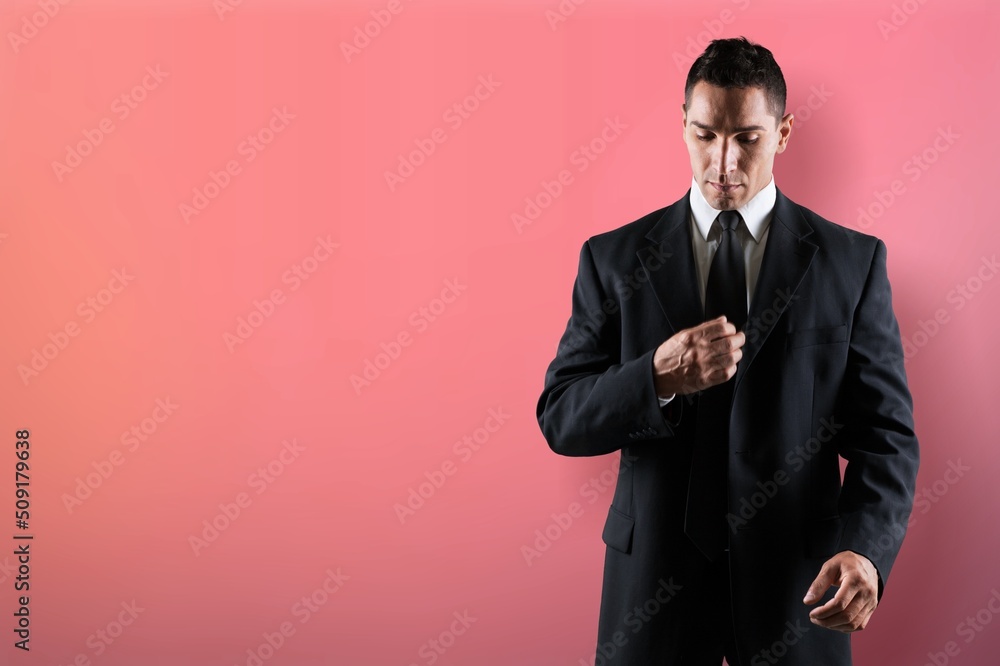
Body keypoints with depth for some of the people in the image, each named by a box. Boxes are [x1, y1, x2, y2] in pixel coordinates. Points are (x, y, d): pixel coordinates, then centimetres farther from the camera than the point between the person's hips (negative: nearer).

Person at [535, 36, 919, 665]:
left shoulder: (853, 261, -1)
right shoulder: (615, 258, 0)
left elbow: (885, 434, -3)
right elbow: (560, 420, -3)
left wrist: (866, 552, -20)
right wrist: (659, 377, -21)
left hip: (795, 578, 0)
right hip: (655, 572, 1)